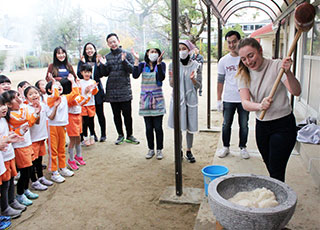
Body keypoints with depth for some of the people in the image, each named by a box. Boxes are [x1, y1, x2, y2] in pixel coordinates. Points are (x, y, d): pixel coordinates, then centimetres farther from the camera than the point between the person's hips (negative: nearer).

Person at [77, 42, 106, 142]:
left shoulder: (98, 60, 5)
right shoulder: (82, 62, 7)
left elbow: (100, 75, -7)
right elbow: (79, 75, -5)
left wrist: (98, 63, -16)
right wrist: (83, 63, -12)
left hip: (97, 90, 0)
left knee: (100, 113, 3)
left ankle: (103, 134, 15)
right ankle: (93, 134, 16)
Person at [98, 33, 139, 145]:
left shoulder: (126, 54, 2)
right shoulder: (107, 57, 11)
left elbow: (132, 69, -7)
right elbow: (105, 74, 9)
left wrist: (124, 61, -22)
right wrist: (103, 65, -10)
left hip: (125, 90, -3)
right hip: (112, 90, 3)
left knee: (127, 114, 0)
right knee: (116, 115, 10)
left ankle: (129, 135, 16)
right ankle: (120, 135, 24)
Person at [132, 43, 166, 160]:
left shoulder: (161, 64, 1)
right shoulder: (142, 65, 6)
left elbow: (161, 78, -16)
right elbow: (135, 75, -12)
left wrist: (159, 63, -22)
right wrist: (136, 60, -14)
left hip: (157, 99, -2)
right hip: (145, 99, 2)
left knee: (158, 127, 0)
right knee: (148, 127, 7)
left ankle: (159, 150, 16)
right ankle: (151, 149, 22)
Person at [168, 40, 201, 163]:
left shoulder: (195, 65, 0)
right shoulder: (173, 65, 1)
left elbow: (198, 85, 0)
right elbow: (172, 85, 3)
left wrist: (193, 79, -20)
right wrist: (173, 78, -18)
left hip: (191, 99, 0)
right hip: (177, 98, 0)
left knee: (190, 127, 4)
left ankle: (189, 151, 20)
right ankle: (179, 150, 22)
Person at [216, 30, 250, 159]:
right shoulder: (223, 61, 1)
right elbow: (220, 81, 5)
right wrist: (219, 99, 2)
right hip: (228, 99, 1)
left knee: (244, 126, 10)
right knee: (226, 125, 9)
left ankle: (243, 147, 27)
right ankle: (226, 147, 25)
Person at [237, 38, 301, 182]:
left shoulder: (276, 66, -13)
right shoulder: (244, 74, -1)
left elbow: (296, 92, -23)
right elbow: (245, 103, -14)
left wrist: (288, 73, -40)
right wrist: (260, 106, -35)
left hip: (283, 125, -5)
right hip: (261, 126, 5)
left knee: (276, 172, -5)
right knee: (270, 169, 17)